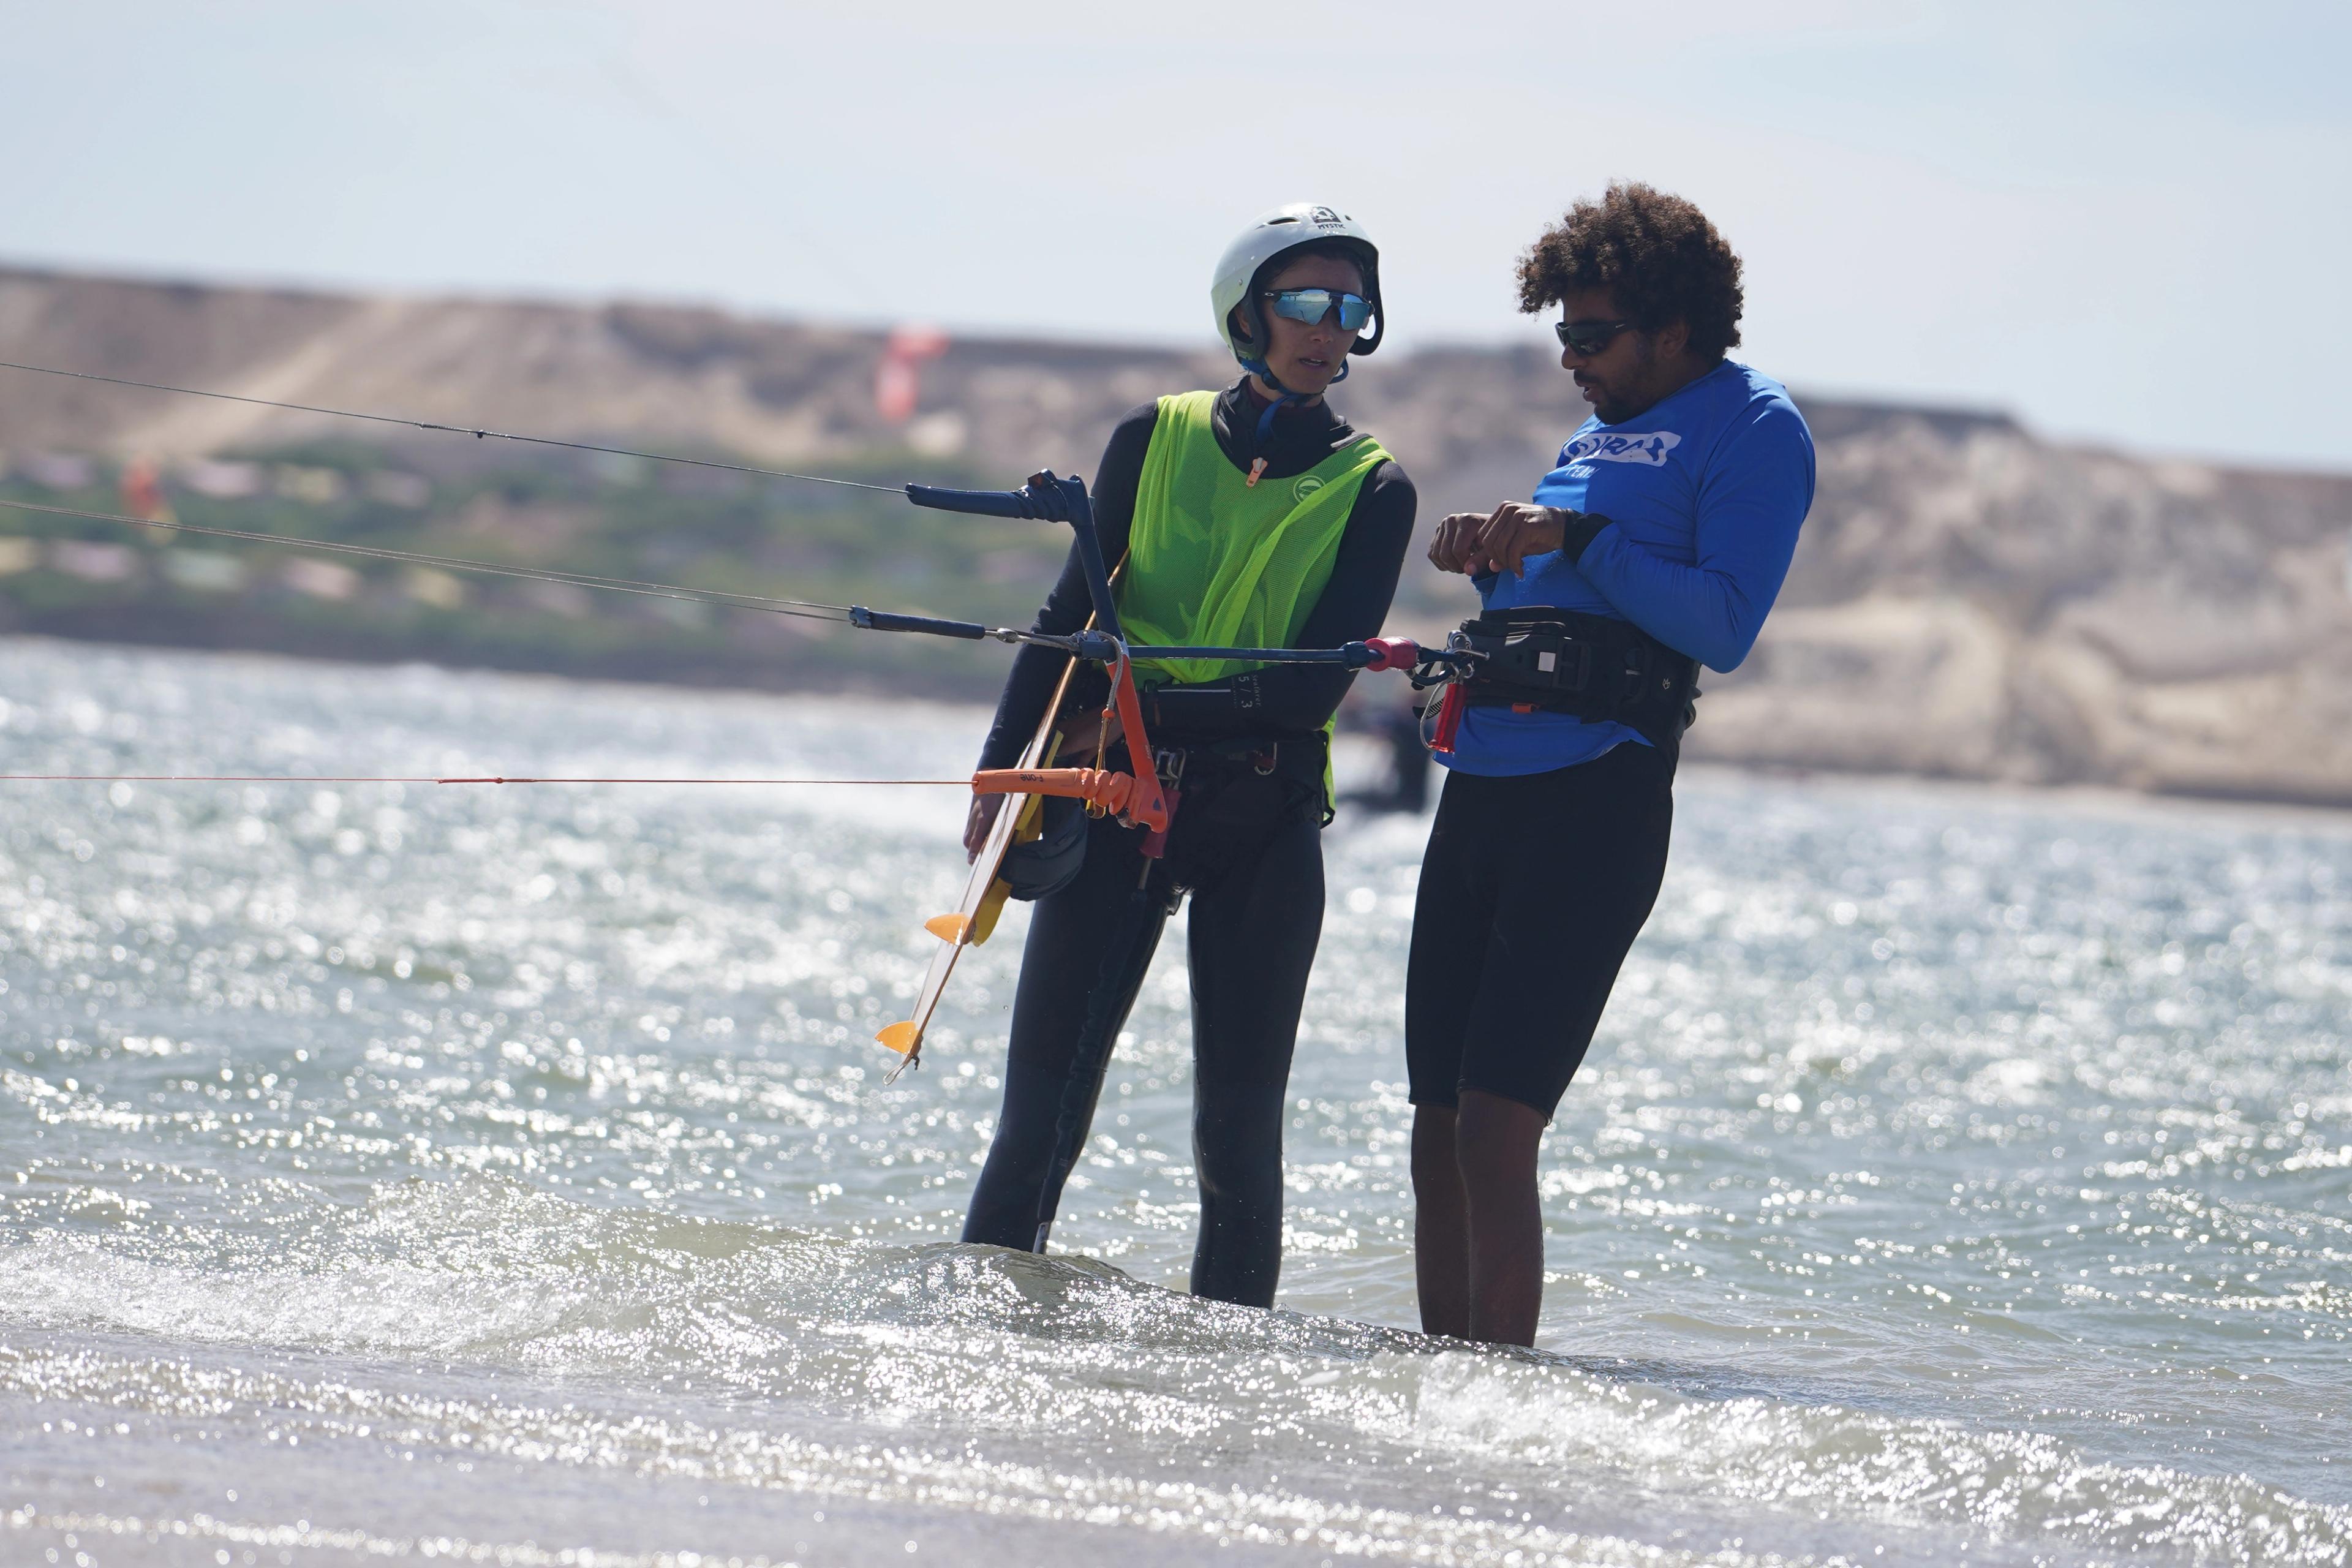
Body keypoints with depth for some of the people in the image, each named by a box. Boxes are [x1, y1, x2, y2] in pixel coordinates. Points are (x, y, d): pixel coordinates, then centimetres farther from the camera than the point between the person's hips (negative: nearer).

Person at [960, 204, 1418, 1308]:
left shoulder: (1372, 490, 5)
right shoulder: (1155, 440, 9)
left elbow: (1320, 679, -6)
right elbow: (1070, 614, 11)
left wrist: (1146, 711, -14)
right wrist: (1000, 769, -2)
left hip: (1266, 828, 0)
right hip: (1117, 802, 0)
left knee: (1238, 1136, 0)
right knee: (1040, 1121, -6)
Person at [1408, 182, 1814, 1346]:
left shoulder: (1751, 429, -2)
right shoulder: (1597, 431, 23)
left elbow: (1722, 626, -13)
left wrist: (1579, 539, -17)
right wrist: (1487, 555, 10)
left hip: (1594, 799, -8)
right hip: (1481, 788, 8)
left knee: (1494, 1131, -14)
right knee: (1439, 1131, 6)